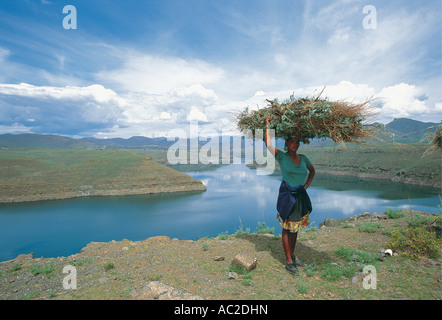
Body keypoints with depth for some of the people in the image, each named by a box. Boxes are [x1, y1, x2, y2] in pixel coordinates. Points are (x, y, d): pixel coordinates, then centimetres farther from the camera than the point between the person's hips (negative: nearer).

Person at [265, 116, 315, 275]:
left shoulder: (303, 158, 7)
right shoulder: (282, 156, -7)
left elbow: (312, 171, 24)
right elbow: (268, 145, -22)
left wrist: (307, 185, 12)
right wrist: (268, 126, -16)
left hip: (301, 195, 5)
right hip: (287, 194, -5)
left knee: (296, 227, 15)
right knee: (287, 228, 1)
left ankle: (292, 255, 31)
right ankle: (288, 261, 11)